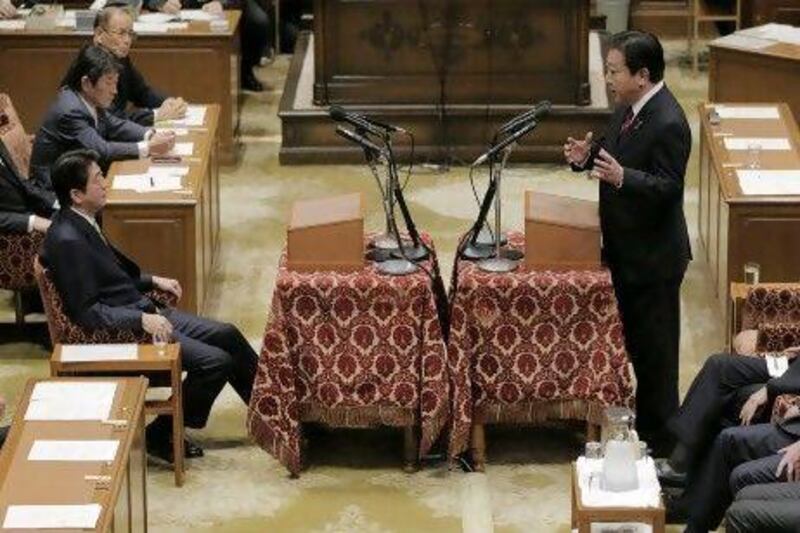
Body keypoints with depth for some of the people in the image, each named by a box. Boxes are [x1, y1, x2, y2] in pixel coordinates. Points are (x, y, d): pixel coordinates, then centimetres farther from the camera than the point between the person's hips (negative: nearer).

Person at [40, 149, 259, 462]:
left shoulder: (84, 222, 7)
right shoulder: (67, 241, -24)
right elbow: (85, 312, -24)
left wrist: (153, 281, 12)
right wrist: (143, 320, -26)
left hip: (143, 313, 10)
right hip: (124, 330, -10)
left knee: (227, 335, 10)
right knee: (216, 362, -16)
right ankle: (162, 435, -1)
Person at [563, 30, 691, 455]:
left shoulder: (668, 124, -25)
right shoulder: (628, 108, 3)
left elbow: (667, 186, -26)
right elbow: (612, 151, 13)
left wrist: (622, 177, -40)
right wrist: (586, 156, -7)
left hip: (653, 257, -9)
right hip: (626, 249, 9)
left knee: (655, 346, 3)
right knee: (636, 341, 20)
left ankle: (661, 438, 15)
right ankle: (645, 422, 34)